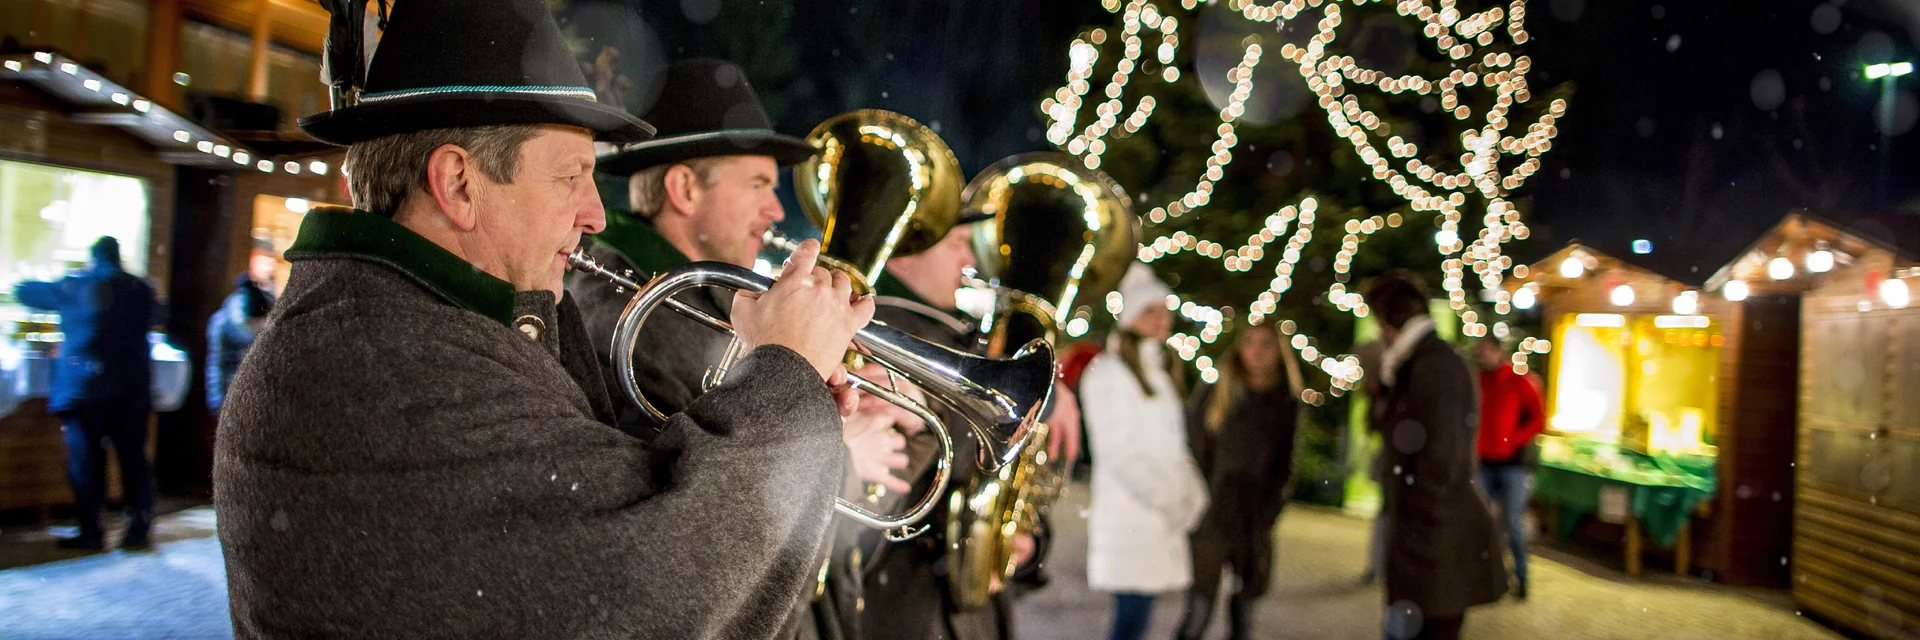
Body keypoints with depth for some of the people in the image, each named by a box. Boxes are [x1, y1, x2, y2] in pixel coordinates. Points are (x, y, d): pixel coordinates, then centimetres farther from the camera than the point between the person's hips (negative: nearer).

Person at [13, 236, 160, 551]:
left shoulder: (75, 288, 0)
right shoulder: (140, 289, 5)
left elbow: (24, 292, 13)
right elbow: (153, 317, 23)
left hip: (85, 386, -2)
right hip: (132, 388, 3)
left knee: (86, 459, 2)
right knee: (133, 457, 7)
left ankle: (91, 531, 2)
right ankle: (139, 528, 7)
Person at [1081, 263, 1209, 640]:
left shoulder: (1158, 372, 20)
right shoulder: (1107, 372, -6)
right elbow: (1114, 450, -11)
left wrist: (1191, 492, 7)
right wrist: (1163, 498, -13)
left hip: (1161, 519, 8)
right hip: (1127, 514, -8)